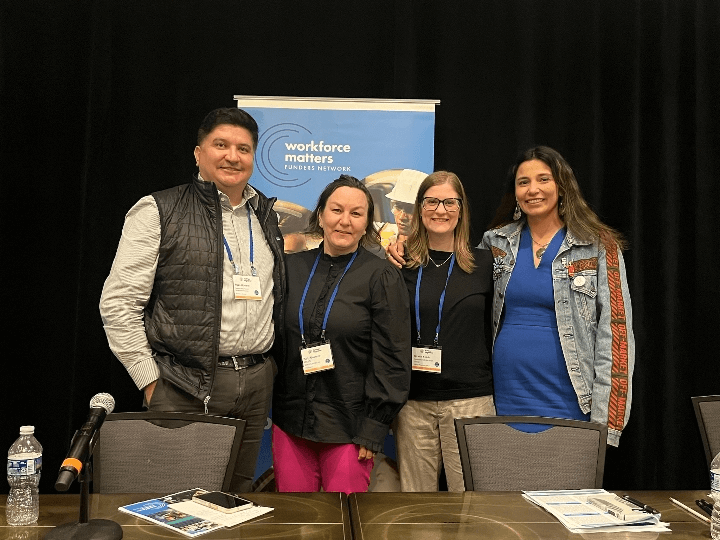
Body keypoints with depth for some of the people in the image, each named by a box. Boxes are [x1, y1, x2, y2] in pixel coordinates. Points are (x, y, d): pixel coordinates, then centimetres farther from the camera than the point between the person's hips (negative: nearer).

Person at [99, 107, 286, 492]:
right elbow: (118, 302, -5)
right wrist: (151, 382, -8)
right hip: (184, 387, -4)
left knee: (236, 499, 15)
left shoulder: (267, 215, 13)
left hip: (256, 383, 5)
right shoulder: (159, 211, -3)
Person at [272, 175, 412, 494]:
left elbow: (392, 359, -6)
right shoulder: (292, 267, 6)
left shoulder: (382, 278, -4)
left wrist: (373, 429, -9)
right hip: (290, 422, 3)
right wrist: (267, 407, 9)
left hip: (348, 429, -3)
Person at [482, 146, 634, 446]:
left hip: (566, 405, -2)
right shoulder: (496, 242, 7)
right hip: (504, 401, 3)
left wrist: (604, 422, -10)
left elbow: (615, 335, -4)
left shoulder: (599, 247, -1)